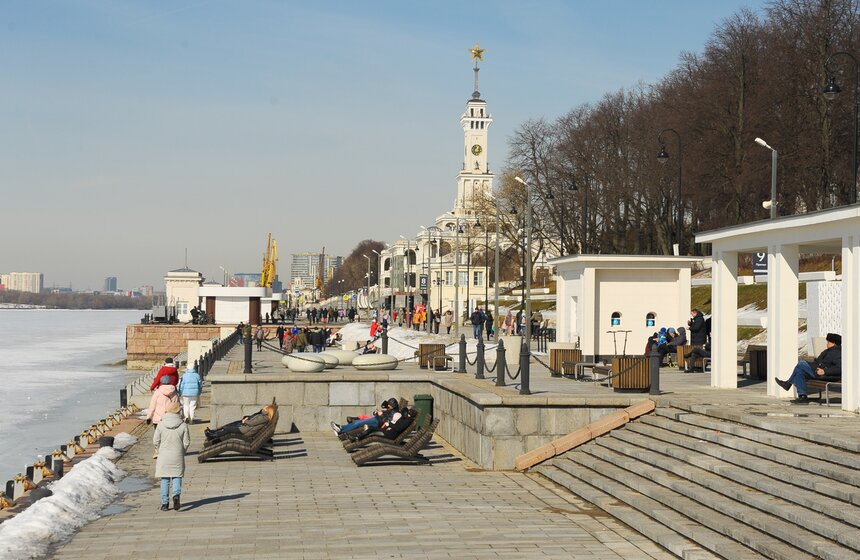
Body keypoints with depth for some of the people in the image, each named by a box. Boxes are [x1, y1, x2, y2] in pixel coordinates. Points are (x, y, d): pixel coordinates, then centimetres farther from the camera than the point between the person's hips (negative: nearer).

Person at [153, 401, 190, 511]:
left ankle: (165, 503, 8)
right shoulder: (183, 425, -7)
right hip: (177, 457, 0)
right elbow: (186, 442, -3)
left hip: (164, 457, 0)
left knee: (165, 480, 9)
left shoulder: (161, 425, -8)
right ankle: (176, 495, -16)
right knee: (177, 477, 10)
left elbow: (155, 441, -3)